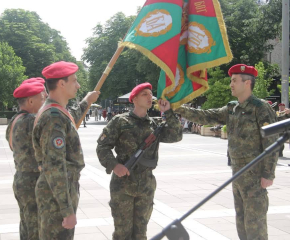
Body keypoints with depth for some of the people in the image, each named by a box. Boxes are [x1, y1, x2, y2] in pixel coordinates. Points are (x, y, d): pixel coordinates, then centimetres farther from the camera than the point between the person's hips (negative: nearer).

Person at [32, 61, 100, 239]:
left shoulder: (57, 112, 10)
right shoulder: (54, 117, -21)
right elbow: (54, 167, -26)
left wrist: (86, 103, 48)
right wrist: (67, 210, -26)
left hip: (64, 190, 10)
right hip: (57, 195, -10)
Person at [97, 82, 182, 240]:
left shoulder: (154, 125, 11)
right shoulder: (120, 121, -2)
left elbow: (176, 136, 0)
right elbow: (102, 146, -4)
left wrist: (168, 113, -6)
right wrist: (113, 164, -20)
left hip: (146, 185, 4)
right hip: (123, 184, -4)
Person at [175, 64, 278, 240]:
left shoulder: (261, 108, -13)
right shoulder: (232, 109, 10)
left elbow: (271, 144, -16)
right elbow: (207, 116, 8)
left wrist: (268, 175, -18)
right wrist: (179, 110, 0)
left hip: (255, 175, -8)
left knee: (255, 222, -4)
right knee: (242, 221, 15)